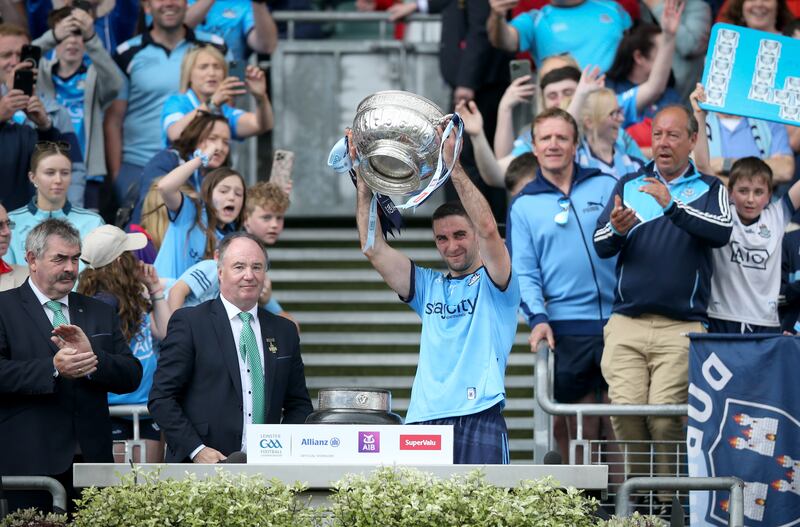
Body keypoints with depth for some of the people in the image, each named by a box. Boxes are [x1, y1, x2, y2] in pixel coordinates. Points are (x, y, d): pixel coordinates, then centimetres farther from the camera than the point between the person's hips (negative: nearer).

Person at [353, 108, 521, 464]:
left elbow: (488, 229, -10)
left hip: (479, 420, -4)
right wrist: (364, 182, 6)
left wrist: (453, 165, -16)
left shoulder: (493, 284, 8)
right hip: (423, 420, 4)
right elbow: (374, 249, 14)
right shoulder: (429, 287, 21)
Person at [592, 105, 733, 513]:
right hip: (626, 325, 2)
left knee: (665, 416, -14)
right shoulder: (628, 186, 17)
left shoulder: (708, 190, 10)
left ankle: (670, 502, -4)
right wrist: (616, 230, -17)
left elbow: (722, 232, -11)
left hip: (681, 326, -2)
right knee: (625, 410, -10)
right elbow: (600, 245, 7)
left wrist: (673, 206, -25)